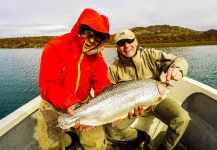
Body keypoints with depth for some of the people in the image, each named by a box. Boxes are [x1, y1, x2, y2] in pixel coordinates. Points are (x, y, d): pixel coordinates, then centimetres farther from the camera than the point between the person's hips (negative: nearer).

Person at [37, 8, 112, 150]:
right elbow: (49, 86, -22)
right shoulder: (55, 48, -18)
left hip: (83, 103, 3)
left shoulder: (96, 55, -5)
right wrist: (68, 105, -36)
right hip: (53, 106, -2)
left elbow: (103, 85, -11)